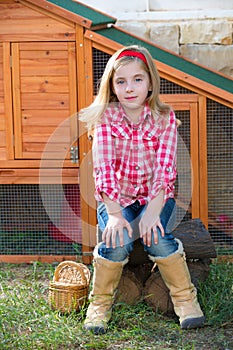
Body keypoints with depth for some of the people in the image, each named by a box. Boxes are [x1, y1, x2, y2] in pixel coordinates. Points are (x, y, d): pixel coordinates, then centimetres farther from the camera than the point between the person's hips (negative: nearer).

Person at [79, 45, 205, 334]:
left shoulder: (164, 118, -7)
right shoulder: (106, 118, -8)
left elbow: (165, 170, -14)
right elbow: (104, 169, -16)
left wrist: (152, 212, -28)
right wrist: (114, 214, -29)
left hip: (155, 197, 0)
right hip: (117, 198, 0)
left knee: (156, 236, -28)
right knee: (118, 240, -28)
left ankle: (185, 299, -7)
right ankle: (100, 305, -7)